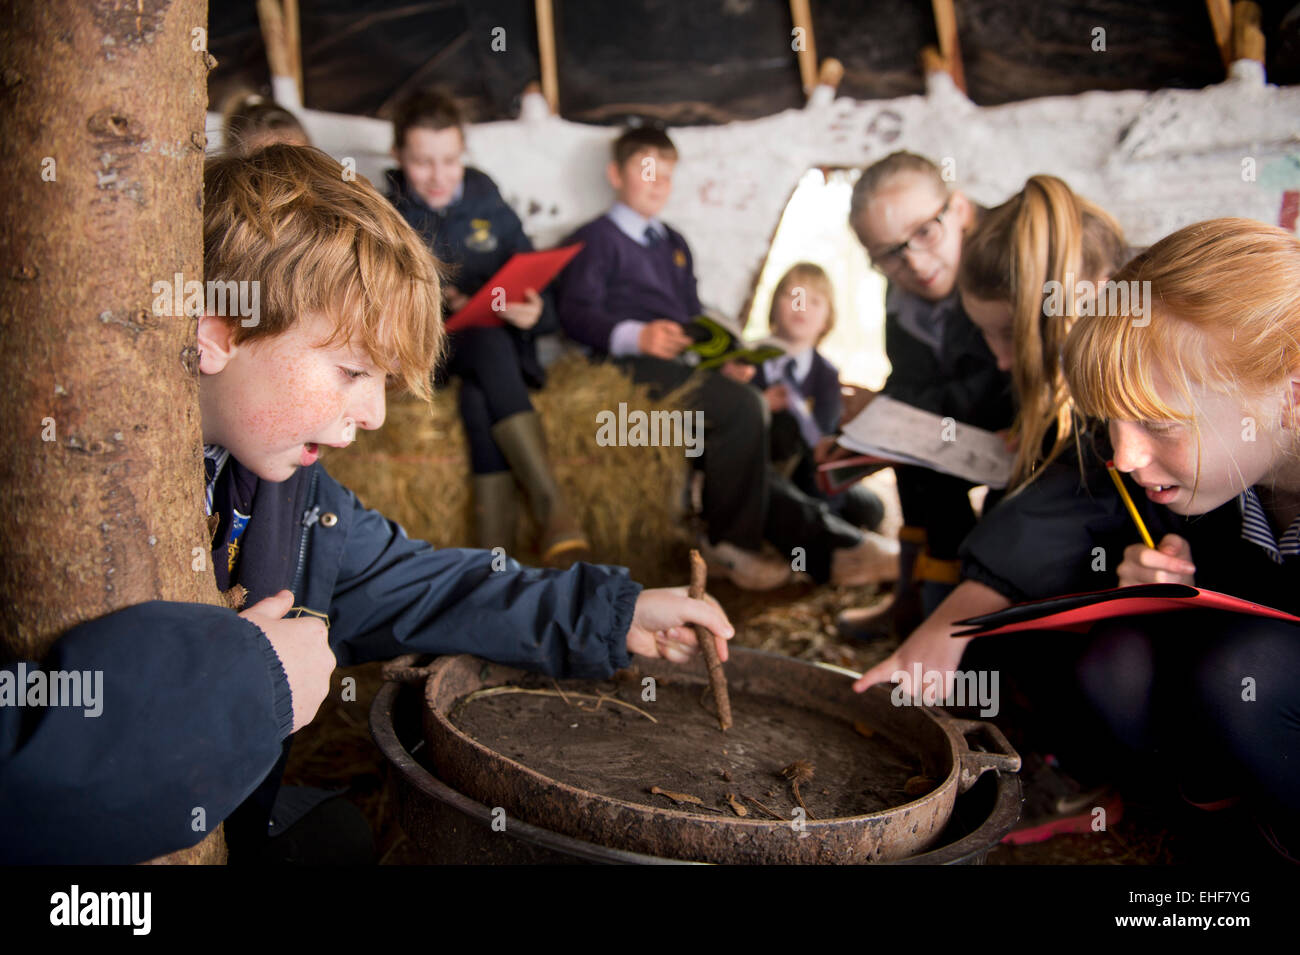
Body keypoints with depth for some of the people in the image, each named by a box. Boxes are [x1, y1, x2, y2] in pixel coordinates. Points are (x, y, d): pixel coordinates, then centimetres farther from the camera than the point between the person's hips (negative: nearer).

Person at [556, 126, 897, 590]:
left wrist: (722, 357, 7)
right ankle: (730, 546, -20)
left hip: (683, 364, 7)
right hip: (632, 366, -7)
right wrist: (635, 336, -23)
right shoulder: (597, 239, 10)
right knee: (740, 403, -29)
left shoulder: (675, 244, 33)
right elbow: (576, 312, -6)